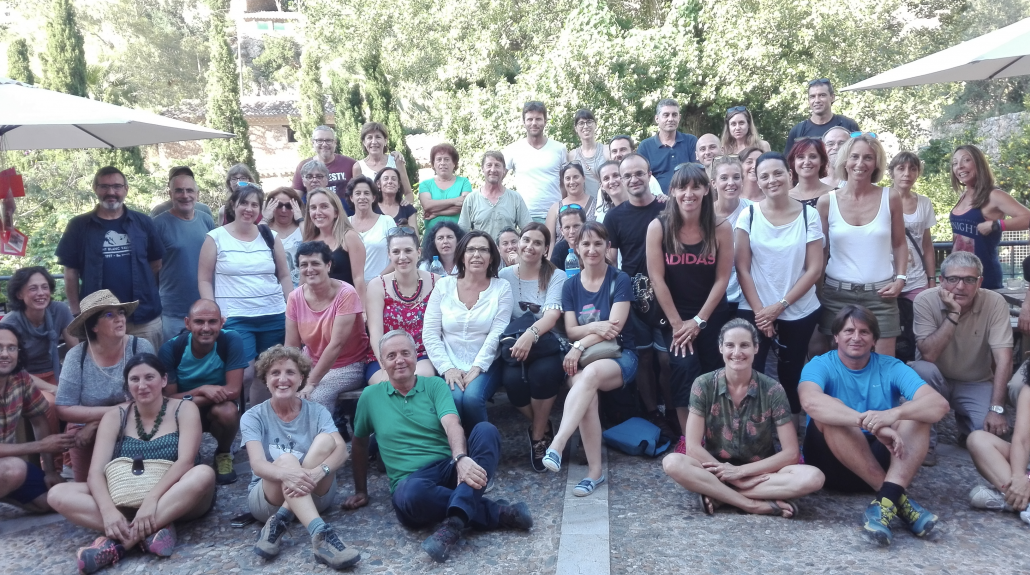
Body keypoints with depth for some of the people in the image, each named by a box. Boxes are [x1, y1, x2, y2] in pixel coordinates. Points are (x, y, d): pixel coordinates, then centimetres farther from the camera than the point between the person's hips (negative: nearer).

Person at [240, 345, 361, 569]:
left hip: (315, 495, 2)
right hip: (266, 498, -1)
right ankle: (320, 536, -52)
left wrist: (317, 472, -39)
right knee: (285, 460, -33)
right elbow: (257, 464, -20)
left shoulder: (317, 412, 0)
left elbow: (342, 450, -16)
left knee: (326, 438, -23)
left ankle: (278, 523, -28)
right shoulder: (253, 416, -3)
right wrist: (285, 473, -44)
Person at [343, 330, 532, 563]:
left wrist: (461, 458, -31)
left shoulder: (435, 385, 6)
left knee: (485, 430, -27)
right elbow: (360, 442, 22)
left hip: (449, 469, 1)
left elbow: (452, 424, -11)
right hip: (410, 480, -1)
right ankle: (495, 513, -22)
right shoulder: (370, 396, 9)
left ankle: (454, 521, -40)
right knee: (412, 494, -40)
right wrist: (361, 490, 23)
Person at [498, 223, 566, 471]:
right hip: (514, 346, 1)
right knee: (512, 378, -31)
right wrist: (512, 341, -19)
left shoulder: (556, 277, 1)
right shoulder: (504, 276, 7)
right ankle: (543, 428, 0)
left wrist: (531, 334, -37)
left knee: (542, 372, -34)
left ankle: (537, 436, -9)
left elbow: (552, 315, -16)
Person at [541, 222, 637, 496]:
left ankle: (556, 447, -48)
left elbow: (614, 328, -9)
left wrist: (581, 345, -20)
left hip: (619, 356, -2)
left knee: (591, 373, -38)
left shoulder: (620, 280, 0)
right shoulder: (570, 285, 10)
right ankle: (595, 471, -29)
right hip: (581, 360, 3)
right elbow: (571, 330, 3)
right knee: (586, 391, -33)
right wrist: (596, 327, -17)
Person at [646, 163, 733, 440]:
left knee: (714, 374, 0)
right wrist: (677, 323, -11)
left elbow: (722, 278, -4)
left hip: (713, 314, 2)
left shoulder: (722, 228, -5)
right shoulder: (658, 227, -9)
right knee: (685, 366, -18)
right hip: (674, 314, -1)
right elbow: (656, 278, -10)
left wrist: (699, 321, -9)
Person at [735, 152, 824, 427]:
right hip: (755, 311, 0)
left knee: (791, 375, 12)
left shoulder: (809, 214, -3)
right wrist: (759, 310, -10)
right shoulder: (748, 215, -3)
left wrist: (779, 305, -11)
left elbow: (814, 269, -5)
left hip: (799, 312, 1)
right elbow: (742, 269, -3)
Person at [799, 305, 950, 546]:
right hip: (833, 464, -2)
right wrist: (869, 423, -43)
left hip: (881, 460, 3)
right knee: (827, 414, -30)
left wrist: (894, 414, -36)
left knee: (917, 411, -18)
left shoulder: (891, 368, 2)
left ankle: (886, 500, -37)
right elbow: (810, 401, -31)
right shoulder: (820, 366, -6)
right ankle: (898, 499, -30)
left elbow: (940, 404, -15)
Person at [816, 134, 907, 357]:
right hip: (837, 294, 0)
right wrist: (817, 288, 1)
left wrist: (900, 278, 0)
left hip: (879, 294, 0)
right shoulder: (827, 202, 0)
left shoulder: (890, 198, 1)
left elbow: (899, 244, 12)